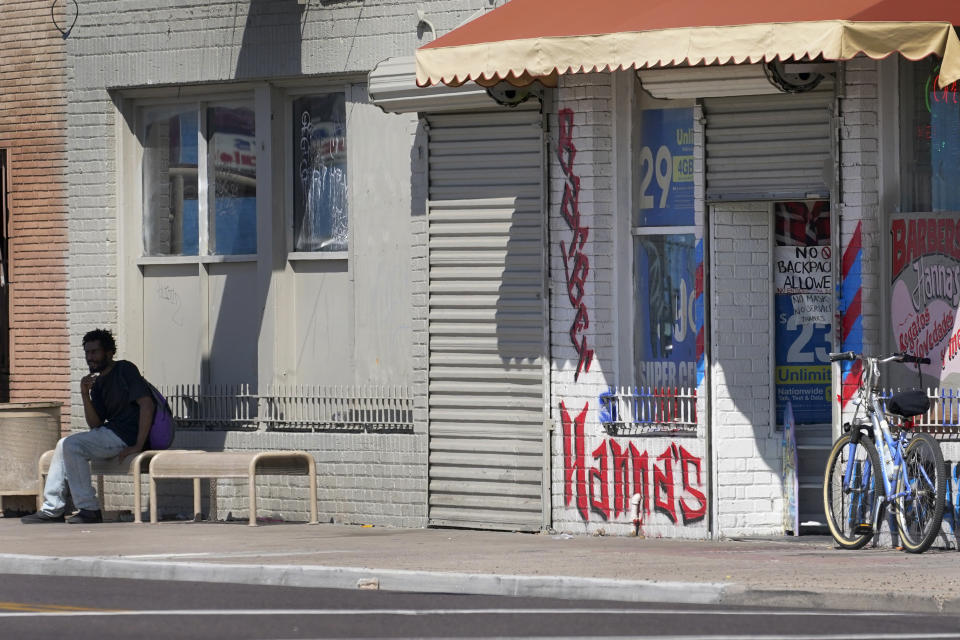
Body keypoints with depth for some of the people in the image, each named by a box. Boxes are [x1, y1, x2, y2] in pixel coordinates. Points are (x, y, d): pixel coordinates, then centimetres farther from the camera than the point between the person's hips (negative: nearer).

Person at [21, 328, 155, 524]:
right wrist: (85, 395, -7)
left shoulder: (125, 369, -8)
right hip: (109, 432, 9)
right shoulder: (98, 383, 17)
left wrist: (138, 446, -22)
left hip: (126, 435, -9)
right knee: (65, 446, 6)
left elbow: (147, 404, -18)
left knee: (72, 444, -20)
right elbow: (95, 424, 9)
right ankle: (52, 510, 5)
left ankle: (89, 510, -18)